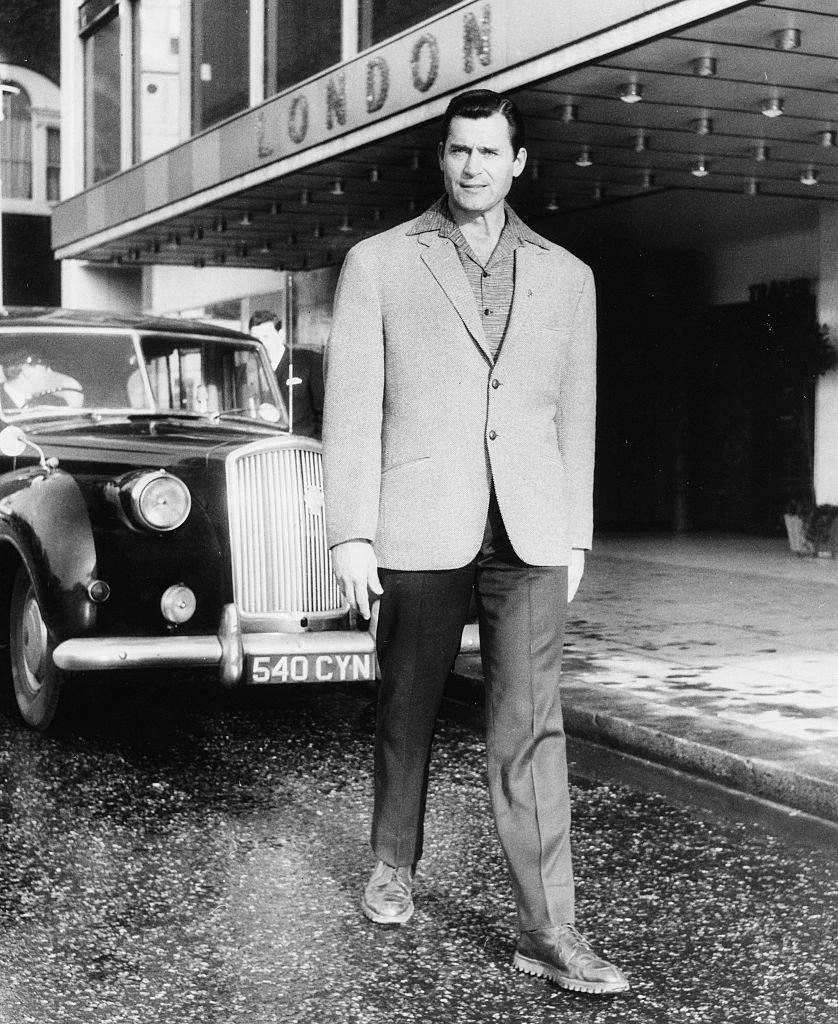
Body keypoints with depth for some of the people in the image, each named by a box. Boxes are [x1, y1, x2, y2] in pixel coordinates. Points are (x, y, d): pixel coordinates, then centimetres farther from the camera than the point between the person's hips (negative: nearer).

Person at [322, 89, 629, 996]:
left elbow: (574, 416, 13)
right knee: (407, 709, 12)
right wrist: (350, 536, -7)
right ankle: (394, 863, 35)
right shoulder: (378, 263, 4)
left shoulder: (566, 277, 11)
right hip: (418, 528, -1)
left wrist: (575, 537, 11)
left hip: (529, 532, 1)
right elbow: (352, 405, -1)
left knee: (531, 724, -5)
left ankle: (547, 930, -3)